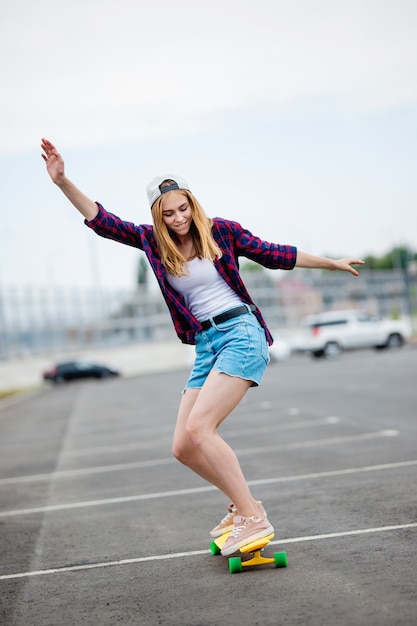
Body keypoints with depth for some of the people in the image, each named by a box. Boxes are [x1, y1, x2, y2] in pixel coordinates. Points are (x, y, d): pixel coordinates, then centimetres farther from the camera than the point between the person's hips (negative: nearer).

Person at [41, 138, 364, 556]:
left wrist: (331, 263, 18)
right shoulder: (153, 240, 7)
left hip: (241, 333, -6)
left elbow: (275, 255, 10)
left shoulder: (220, 231, -1)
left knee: (198, 428, -21)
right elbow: (100, 220, 4)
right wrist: (62, 181, -8)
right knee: (184, 448, 0)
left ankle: (254, 517, -14)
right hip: (205, 347, 6)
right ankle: (242, 504, 21)